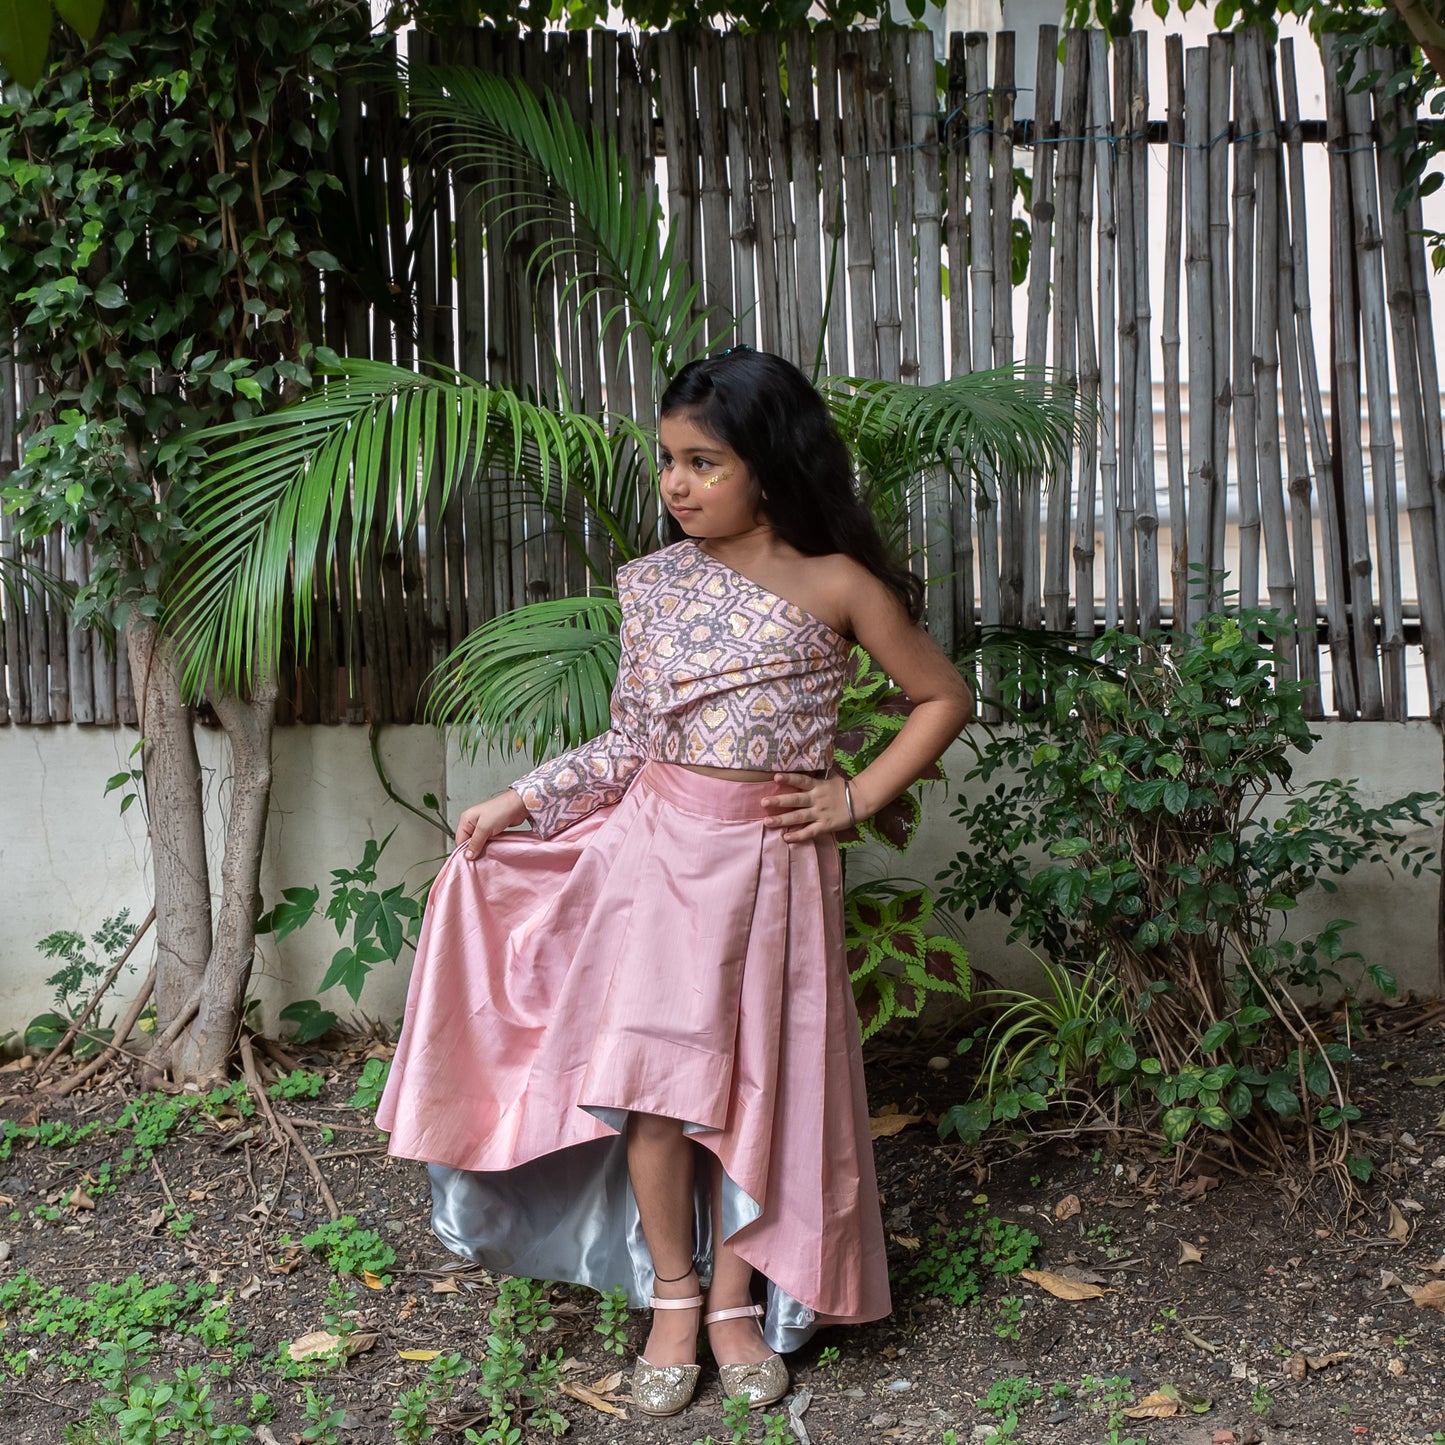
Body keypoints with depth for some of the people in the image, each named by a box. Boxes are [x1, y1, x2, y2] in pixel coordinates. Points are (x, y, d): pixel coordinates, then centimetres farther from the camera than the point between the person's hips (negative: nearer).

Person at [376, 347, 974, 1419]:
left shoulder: (837, 585, -3)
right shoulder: (655, 583, 4)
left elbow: (945, 697, 4)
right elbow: (629, 742, 9)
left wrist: (858, 798, -2)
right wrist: (517, 802, 3)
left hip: (774, 861, -1)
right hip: (659, 849, 2)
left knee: (756, 1079, 4)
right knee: (653, 1073, -2)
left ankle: (738, 1304, 20)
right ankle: (673, 1298, 15)